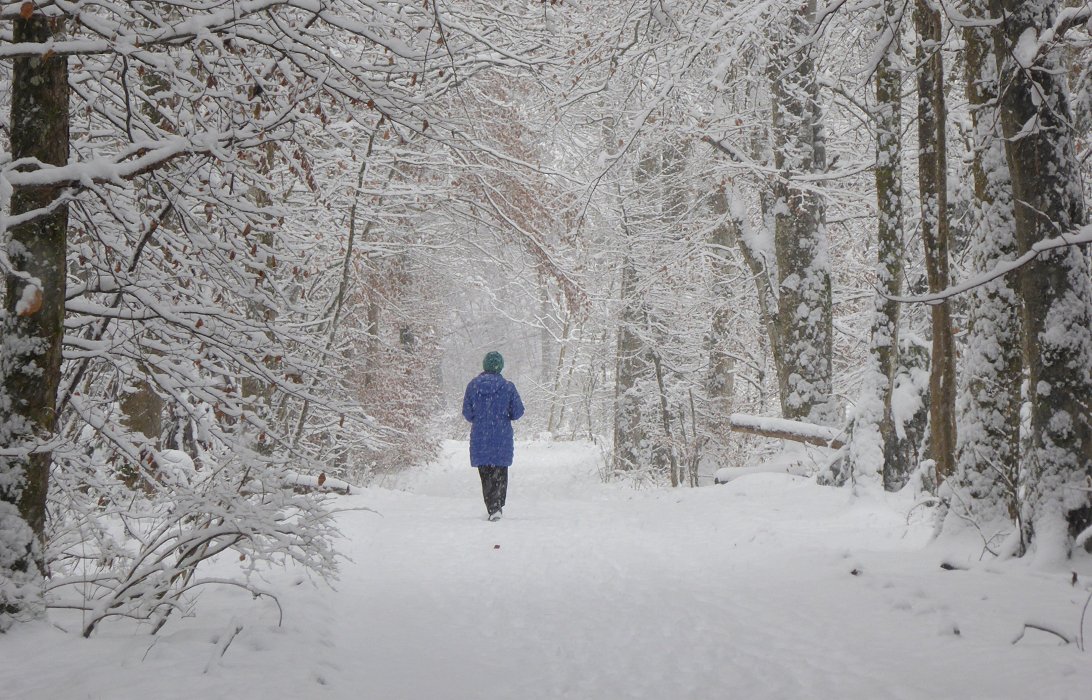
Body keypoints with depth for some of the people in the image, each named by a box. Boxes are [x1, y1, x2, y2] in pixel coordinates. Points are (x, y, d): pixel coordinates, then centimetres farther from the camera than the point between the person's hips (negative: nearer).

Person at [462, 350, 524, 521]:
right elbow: (518, 412, -4)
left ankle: (492, 508, 3)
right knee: (500, 472, 11)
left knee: (486, 474, 10)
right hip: (502, 437, -1)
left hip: (479, 438, 1)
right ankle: (497, 505, -3)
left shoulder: (473, 385, -3)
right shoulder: (508, 386, -8)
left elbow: (467, 413, 1)